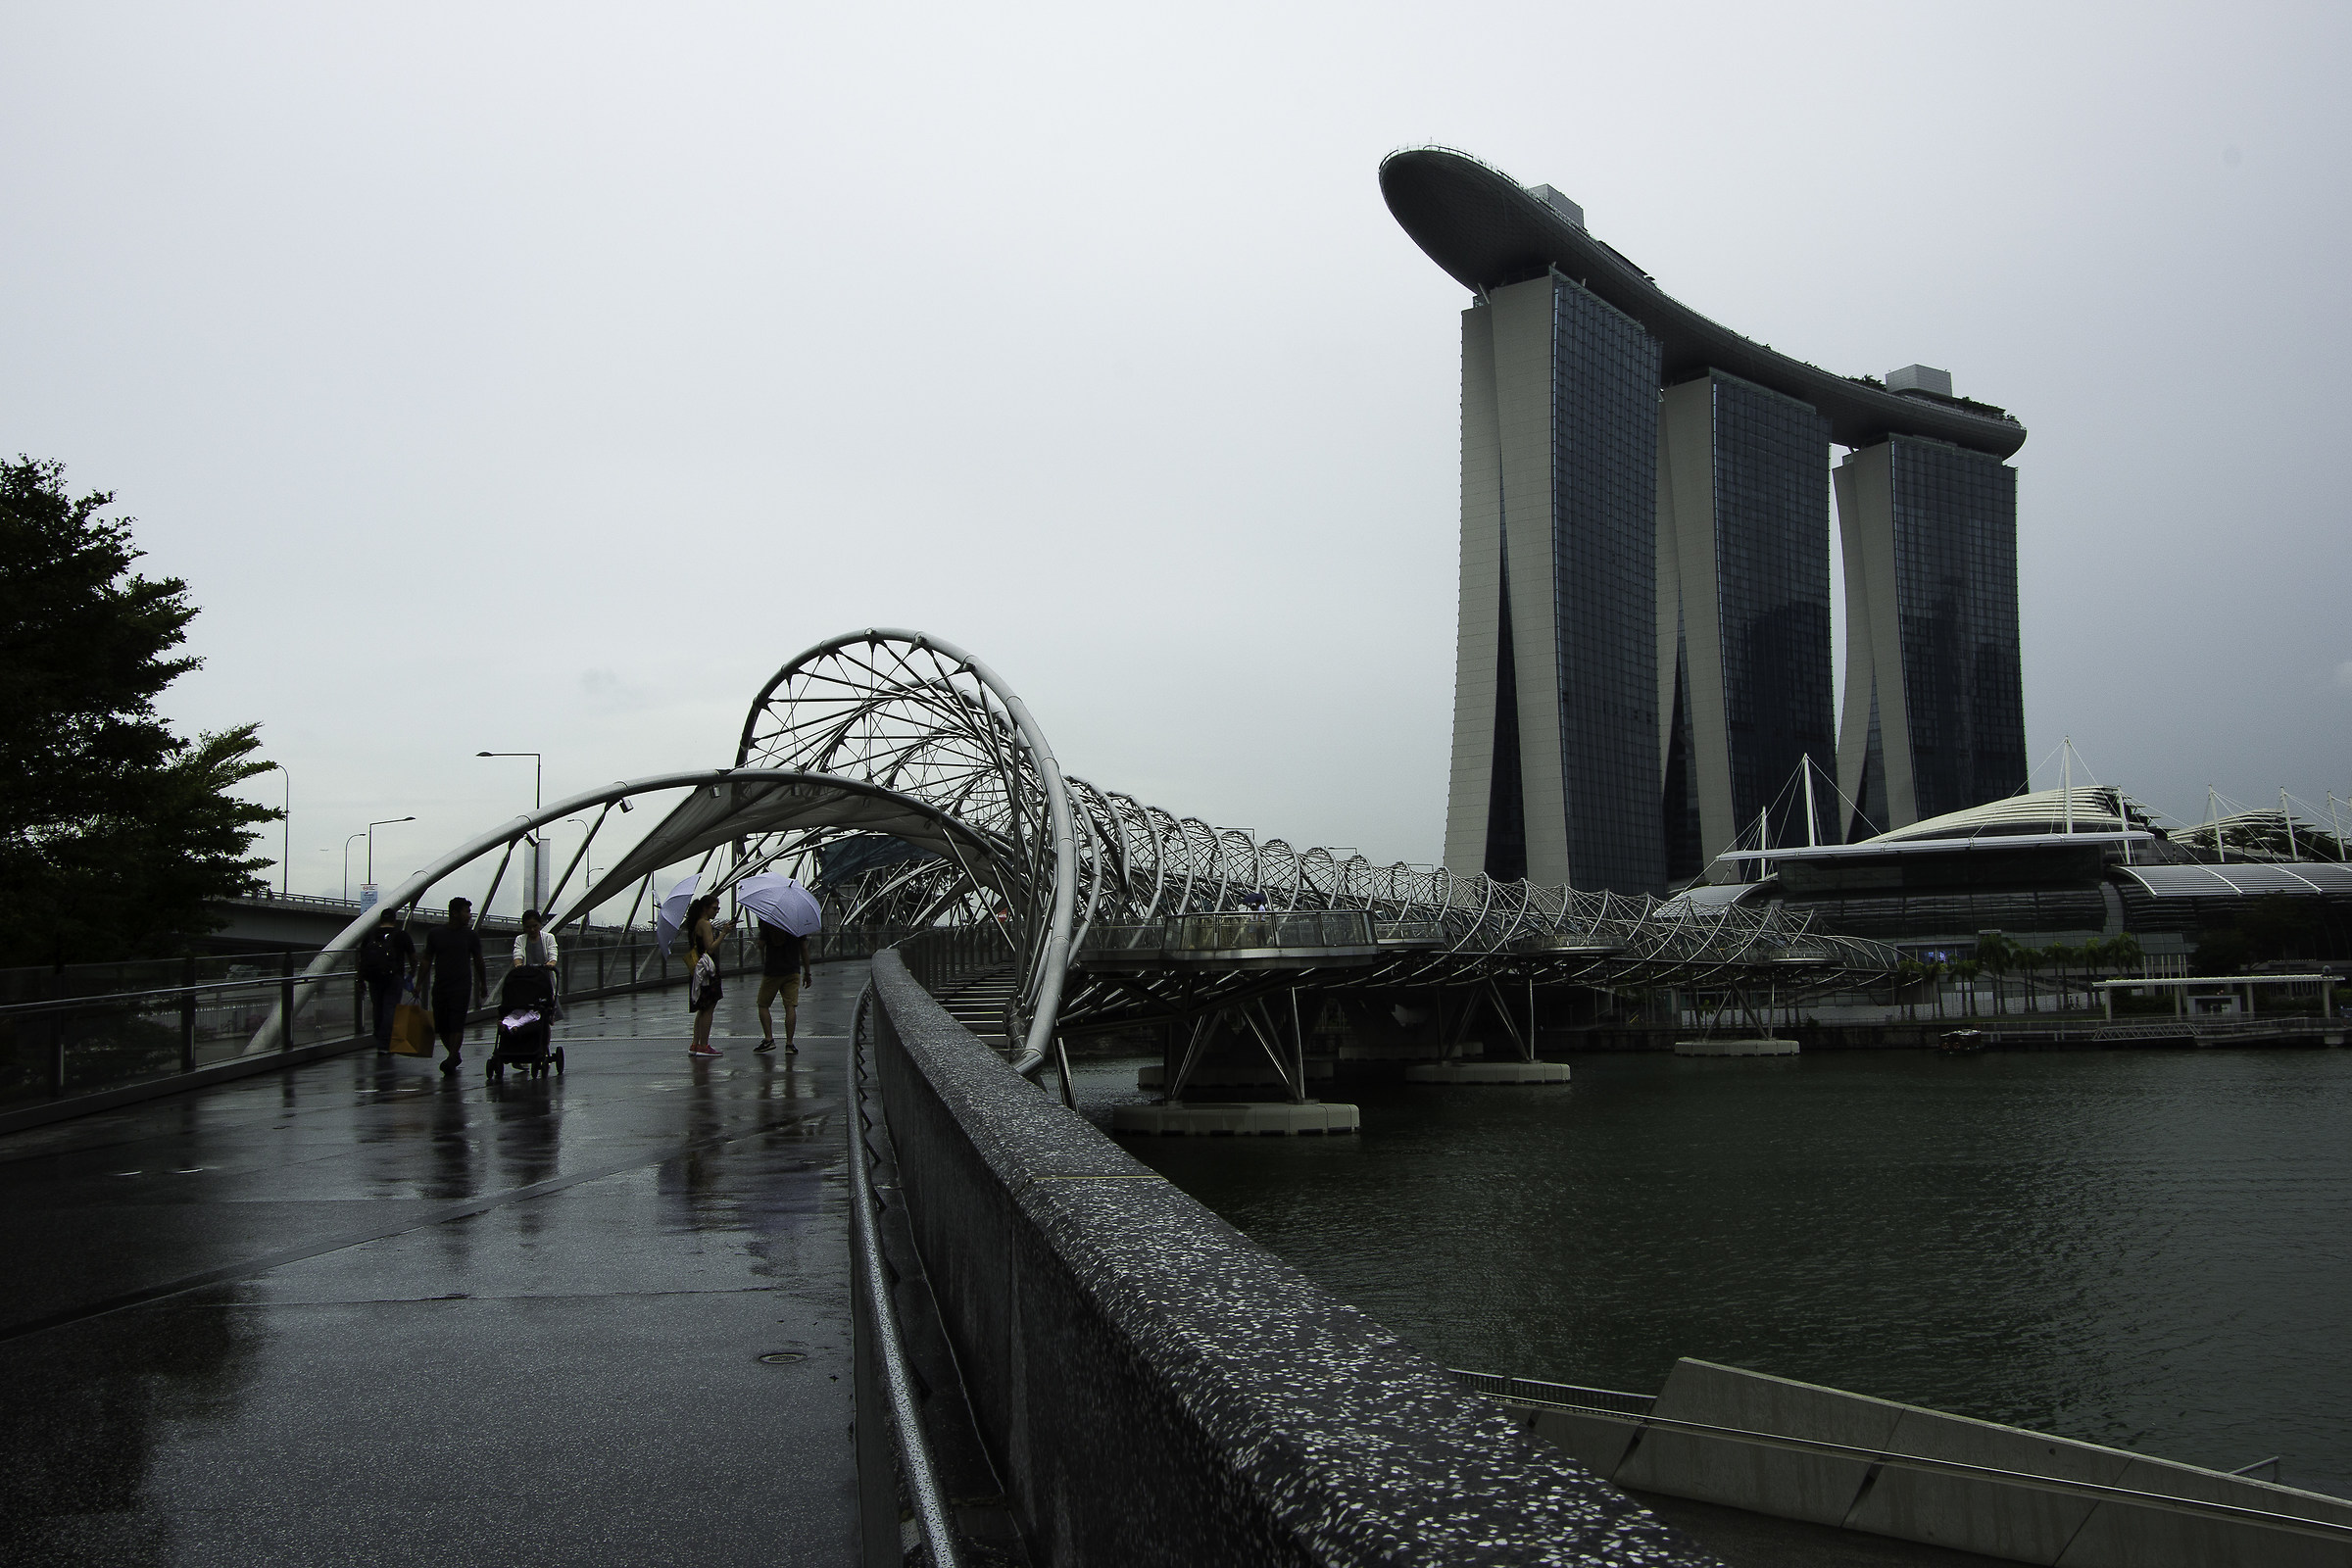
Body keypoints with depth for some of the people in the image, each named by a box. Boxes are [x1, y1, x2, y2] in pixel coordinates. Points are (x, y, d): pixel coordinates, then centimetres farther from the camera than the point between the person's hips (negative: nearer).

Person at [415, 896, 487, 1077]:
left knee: (457, 1026, -13)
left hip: (461, 987, -2)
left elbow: (478, 961, 13)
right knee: (441, 1026, 6)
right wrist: (419, 984, 5)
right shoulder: (435, 934, 5)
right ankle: (454, 1055, 25)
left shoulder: (471, 935, 4)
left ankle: (450, 1062, -18)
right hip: (439, 986, 2)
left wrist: (483, 984, 16)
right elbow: (427, 961, 10)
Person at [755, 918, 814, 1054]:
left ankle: (768, 1038, 4)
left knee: (763, 1005, 13)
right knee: (790, 1007, 0)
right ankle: (789, 1044, -5)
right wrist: (807, 973, 9)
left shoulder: (767, 921, -6)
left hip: (771, 971, -1)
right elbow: (804, 948, 3)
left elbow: (761, 945, -9)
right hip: (793, 971, 2)